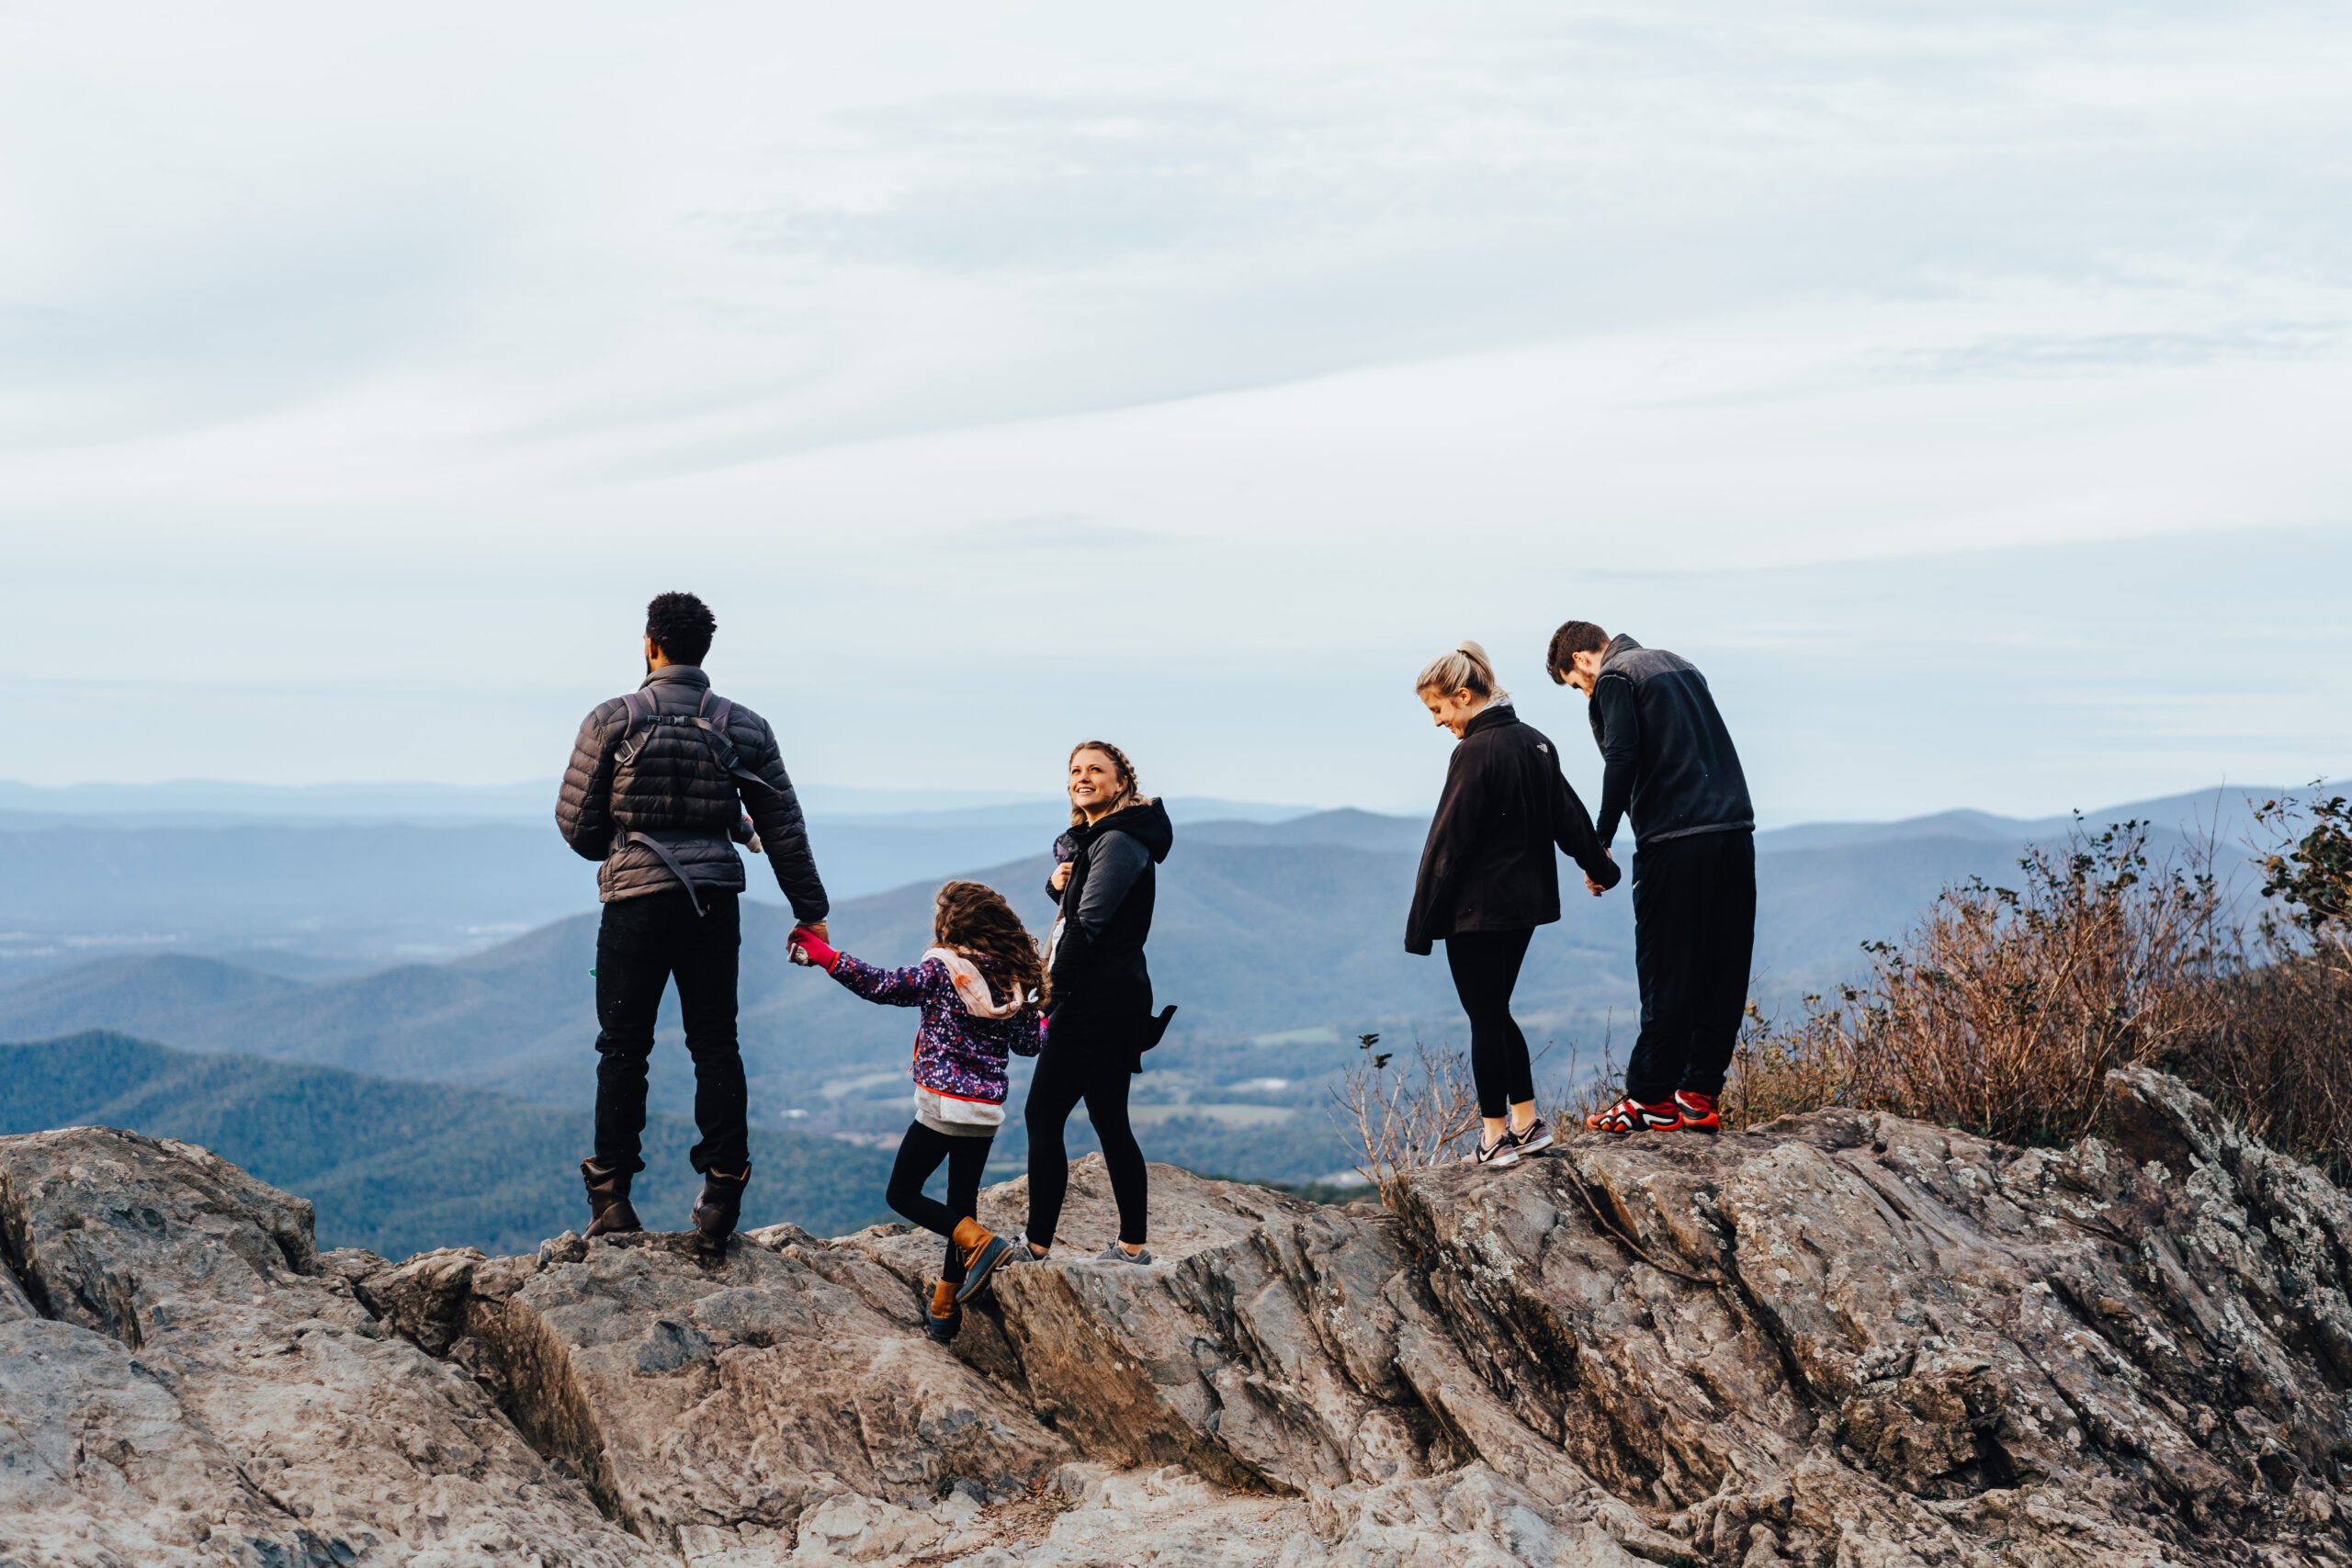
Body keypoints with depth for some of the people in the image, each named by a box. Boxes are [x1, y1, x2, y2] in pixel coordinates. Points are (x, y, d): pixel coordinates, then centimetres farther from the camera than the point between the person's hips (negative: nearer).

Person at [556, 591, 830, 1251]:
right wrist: (809, 910, 12)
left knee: (623, 1047, 6)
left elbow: (577, 823, 0)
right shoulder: (745, 727, 4)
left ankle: (611, 1196, 8)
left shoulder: (612, 720, -3)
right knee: (716, 1045, 7)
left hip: (635, 900, -2)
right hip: (715, 901, 2)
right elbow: (783, 828, 5)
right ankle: (722, 1194, 2)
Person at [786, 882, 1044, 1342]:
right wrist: (1046, 1022, 34)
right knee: (962, 1202, 14)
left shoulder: (943, 969, -11)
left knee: (903, 1194, 7)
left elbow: (882, 986, -17)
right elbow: (1028, 1043, 13)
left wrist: (828, 957, -12)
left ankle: (981, 1243, -13)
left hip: (942, 1103, -6)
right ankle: (944, 1310, 16)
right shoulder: (1015, 979, 4)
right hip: (987, 1111, 6)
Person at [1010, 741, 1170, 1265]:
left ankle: (1037, 1244, -5)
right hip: (1111, 999, 10)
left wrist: (1049, 985, -14)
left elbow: (1087, 923, -20)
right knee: (1110, 1120, 12)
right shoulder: (1091, 837, 18)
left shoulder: (1119, 841, -14)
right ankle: (1132, 1245, 15)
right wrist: (1056, 880, 4)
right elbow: (1068, 898, 28)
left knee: (1043, 1115, -7)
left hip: (1098, 999, -10)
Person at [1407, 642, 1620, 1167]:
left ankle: (1495, 1137, 6)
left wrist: (1422, 922, -12)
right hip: (1525, 903, 8)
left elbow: (1447, 842, -16)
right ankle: (1528, 1124, 20)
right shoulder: (1535, 743, 8)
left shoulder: (1476, 752, -17)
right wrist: (1599, 867, 33)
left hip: (1477, 910, -8)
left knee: (1485, 1018, 0)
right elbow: (1568, 814, 18)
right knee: (1497, 1013, 18)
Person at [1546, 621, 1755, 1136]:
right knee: (1722, 972, 8)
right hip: (1735, 833, 7)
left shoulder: (1615, 678, 0)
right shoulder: (1679, 666, 24)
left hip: (1674, 843, -7)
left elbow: (1622, 760, -13)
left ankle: (1650, 1100, 3)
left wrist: (1599, 843, -6)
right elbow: (1709, 750, 19)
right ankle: (1700, 1097, 12)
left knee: (1666, 974, -2)